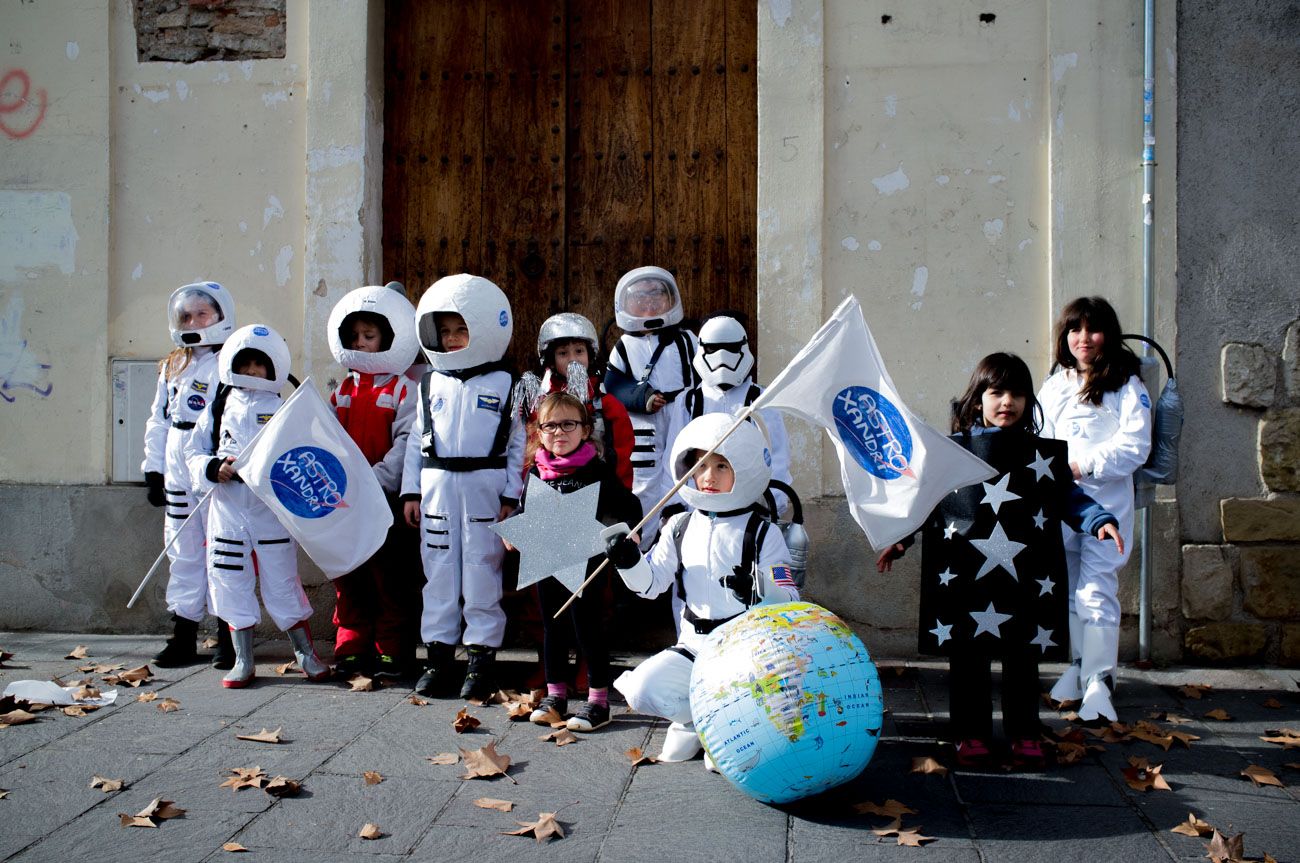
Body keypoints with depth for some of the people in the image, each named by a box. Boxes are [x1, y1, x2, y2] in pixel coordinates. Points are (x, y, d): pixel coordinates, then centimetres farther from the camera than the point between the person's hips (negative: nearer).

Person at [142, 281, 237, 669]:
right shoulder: (172, 366, 16)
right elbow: (158, 420, 19)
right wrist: (153, 469, 14)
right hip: (178, 474, 6)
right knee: (183, 554, 11)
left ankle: (228, 637, 7)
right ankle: (183, 636, 18)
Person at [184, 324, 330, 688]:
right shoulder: (221, 407, 8)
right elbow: (194, 451, 10)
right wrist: (213, 468, -8)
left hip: (272, 510, -3)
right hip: (228, 510, 3)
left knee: (282, 582, 2)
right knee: (232, 583, 7)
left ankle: (306, 652, 19)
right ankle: (243, 661, 19)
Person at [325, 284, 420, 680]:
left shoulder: (403, 390, -4)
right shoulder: (344, 390, 13)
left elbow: (406, 442, -12)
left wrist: (378, 478, -21)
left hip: (387, 497, -5)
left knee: (389, 573, 1)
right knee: (348, 573, 10)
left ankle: (392, 650, 11)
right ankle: (351, 647, 20)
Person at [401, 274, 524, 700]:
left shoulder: (504, 385, 2)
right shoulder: (431, 385, 11)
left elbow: (518, 444, 1)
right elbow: (416, 440, 13)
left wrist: (510, 497, -4)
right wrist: (411, 491, 7)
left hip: (484, 488, -3)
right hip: (437, 487, 3)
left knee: (482, 573, -1)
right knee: (439, 572, 7)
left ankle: (481, 658, 8)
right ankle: (438, 656, 16)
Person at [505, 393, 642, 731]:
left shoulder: (597, 470, -8)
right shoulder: (537, 472, 7)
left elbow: (629, 506, -7)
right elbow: (524, 509, 19)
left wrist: (628, 531, -25)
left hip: (586, 563, -5)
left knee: (588, 629, 0)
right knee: (552, 628, 14)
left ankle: (598, 700, 10)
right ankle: (555, 695, 27)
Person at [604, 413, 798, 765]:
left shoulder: (763, 533, -5)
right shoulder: (680, 528, 6)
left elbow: (789, 601, -10)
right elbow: (651, 583, 10)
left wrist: (760, 589, -31)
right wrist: (628, 562, -10)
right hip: (695, 645, 4)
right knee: (643, 690, -20)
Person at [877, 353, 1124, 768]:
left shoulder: (1042, 454, 8)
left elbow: (1069, 497, 11)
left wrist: (1099, 520, -6)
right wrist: (899, 539, 3)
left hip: (1025, 578, 1)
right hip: (965, 575, -1)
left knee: (1022, 658, 6)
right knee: (967, 657, 4)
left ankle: (1024, 736, 19)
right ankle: (971, 734, 15)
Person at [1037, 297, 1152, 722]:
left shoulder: (1127, 386, -1)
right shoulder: (1055, 385, 15)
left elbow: (1135, 445, -10)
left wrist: (1085, 465, -17)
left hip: (1106, 500, -5)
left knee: (1096, 592, -11)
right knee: (1065, 589, 12)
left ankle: (1099, 682, -9)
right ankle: (1077, 665, 26)